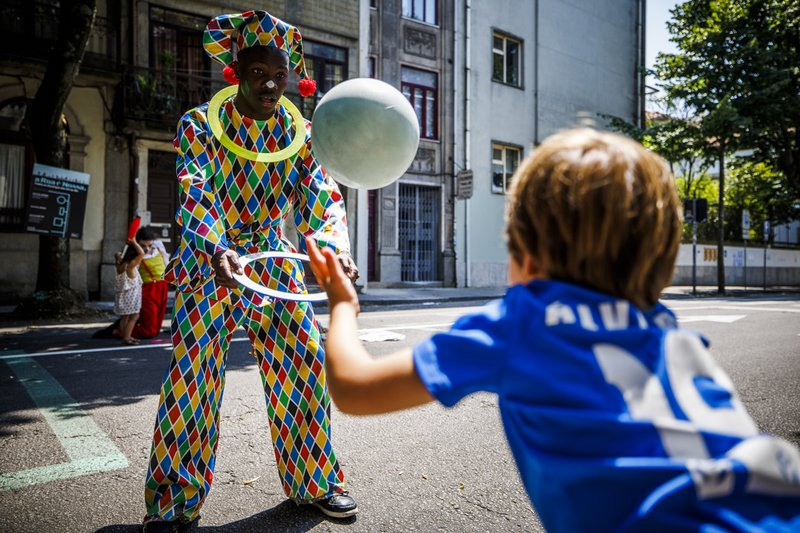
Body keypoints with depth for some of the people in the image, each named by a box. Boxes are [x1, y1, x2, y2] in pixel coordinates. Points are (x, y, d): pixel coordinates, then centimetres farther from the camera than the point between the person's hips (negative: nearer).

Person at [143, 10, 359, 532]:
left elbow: (322, 196, -13)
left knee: (307, 361, 0)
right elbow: (195, 196, -20)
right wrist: (217, 252, -41)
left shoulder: (299, 132, 0)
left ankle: (314, 479, 20)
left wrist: (336, 248, -34)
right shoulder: (199, 125, -6)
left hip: (273, 256, 3)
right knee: (193, 371, -8)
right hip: (209, 260, -2)